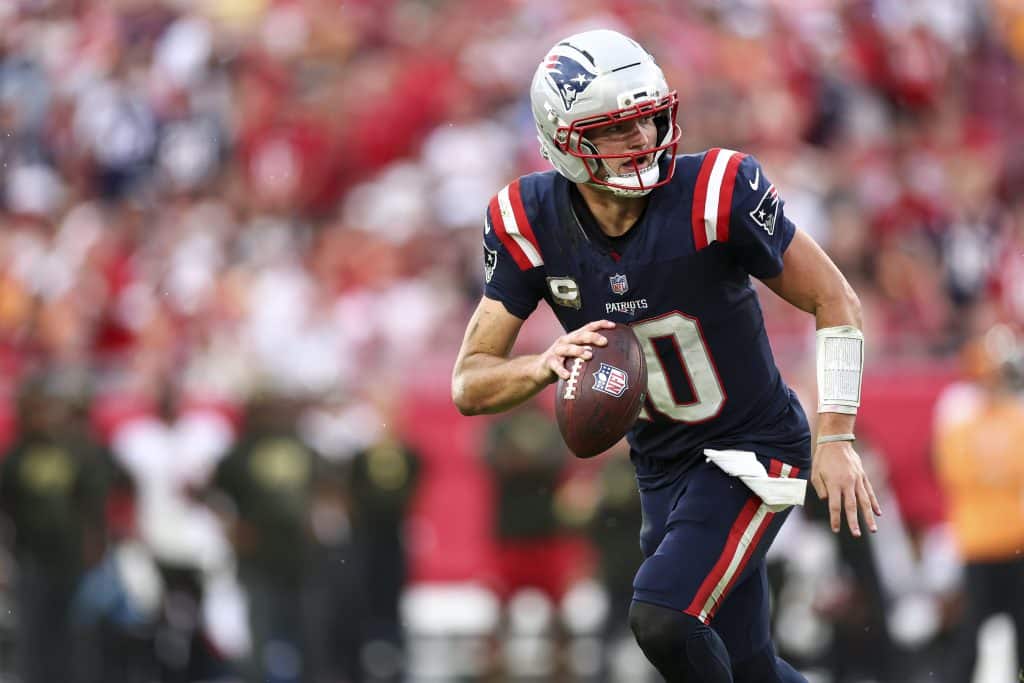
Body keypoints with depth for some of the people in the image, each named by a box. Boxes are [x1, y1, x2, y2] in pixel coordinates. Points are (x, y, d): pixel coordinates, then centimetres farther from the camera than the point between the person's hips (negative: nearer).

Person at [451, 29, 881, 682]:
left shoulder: (716, 193, -23)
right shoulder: (531, 224, -12)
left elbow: (835, 302, -12)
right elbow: (470, 385, -10)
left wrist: (836, 438, -18)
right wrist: (545, 365, -31)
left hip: (752, 450, -5)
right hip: (662, 466, 5)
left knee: (663, 619, -24)